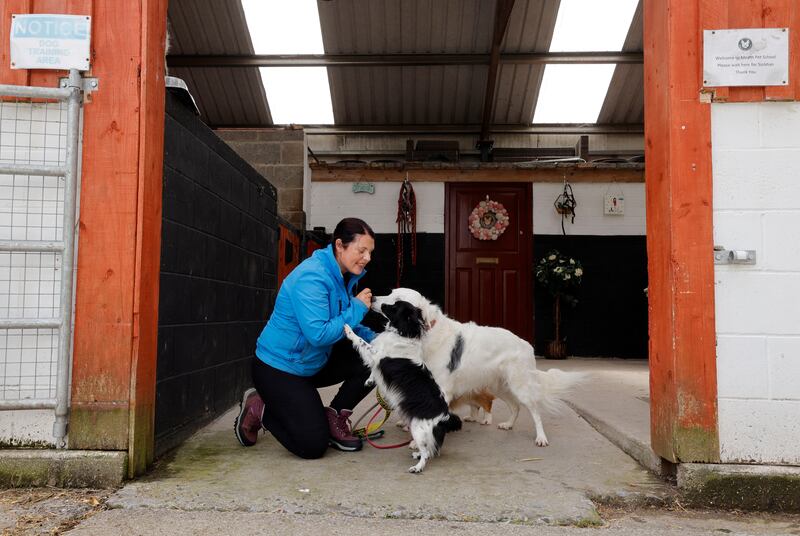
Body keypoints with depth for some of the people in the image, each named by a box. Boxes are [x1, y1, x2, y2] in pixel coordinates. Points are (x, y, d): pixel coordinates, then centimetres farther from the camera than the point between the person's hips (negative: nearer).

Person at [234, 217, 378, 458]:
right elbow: (318, 334, -33)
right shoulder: (311, 278, -27)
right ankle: (259, 409, 12)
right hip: (279, 368, -8)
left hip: (313, 363, 8)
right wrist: (357, 308, -25)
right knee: (313, 447, -10)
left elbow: (346, 327, 10)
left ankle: (335, 417, 8)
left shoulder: (345, 276, 1)